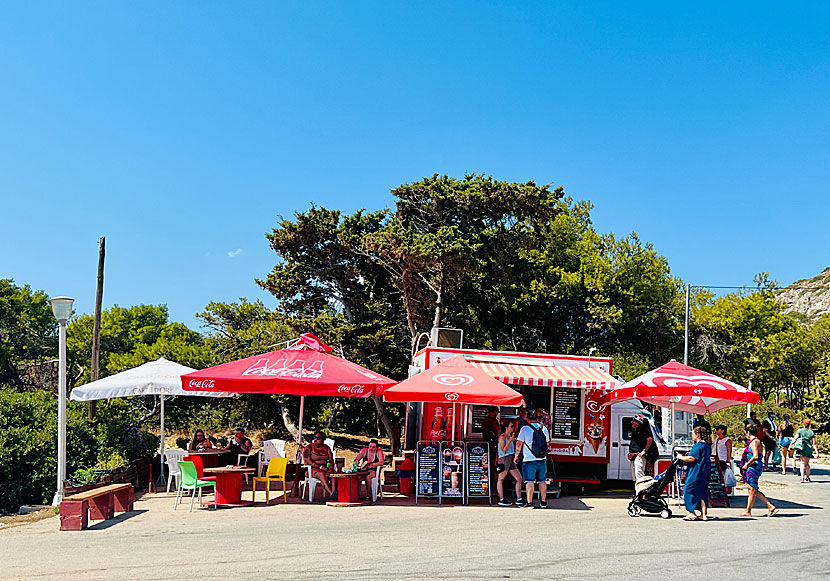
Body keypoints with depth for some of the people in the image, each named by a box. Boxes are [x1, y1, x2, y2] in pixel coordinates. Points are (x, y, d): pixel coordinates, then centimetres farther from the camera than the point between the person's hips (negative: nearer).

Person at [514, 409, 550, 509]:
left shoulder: (525, 429, -9)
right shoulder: (544, 428, 5)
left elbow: (519, 443, -7)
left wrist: (516, 455, 5)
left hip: (529, 460, -4)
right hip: (542, 460, 4)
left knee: (529, 482, -1)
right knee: (542, 481, 11)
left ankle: (529, 502, -3)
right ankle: (543, 502, 16)